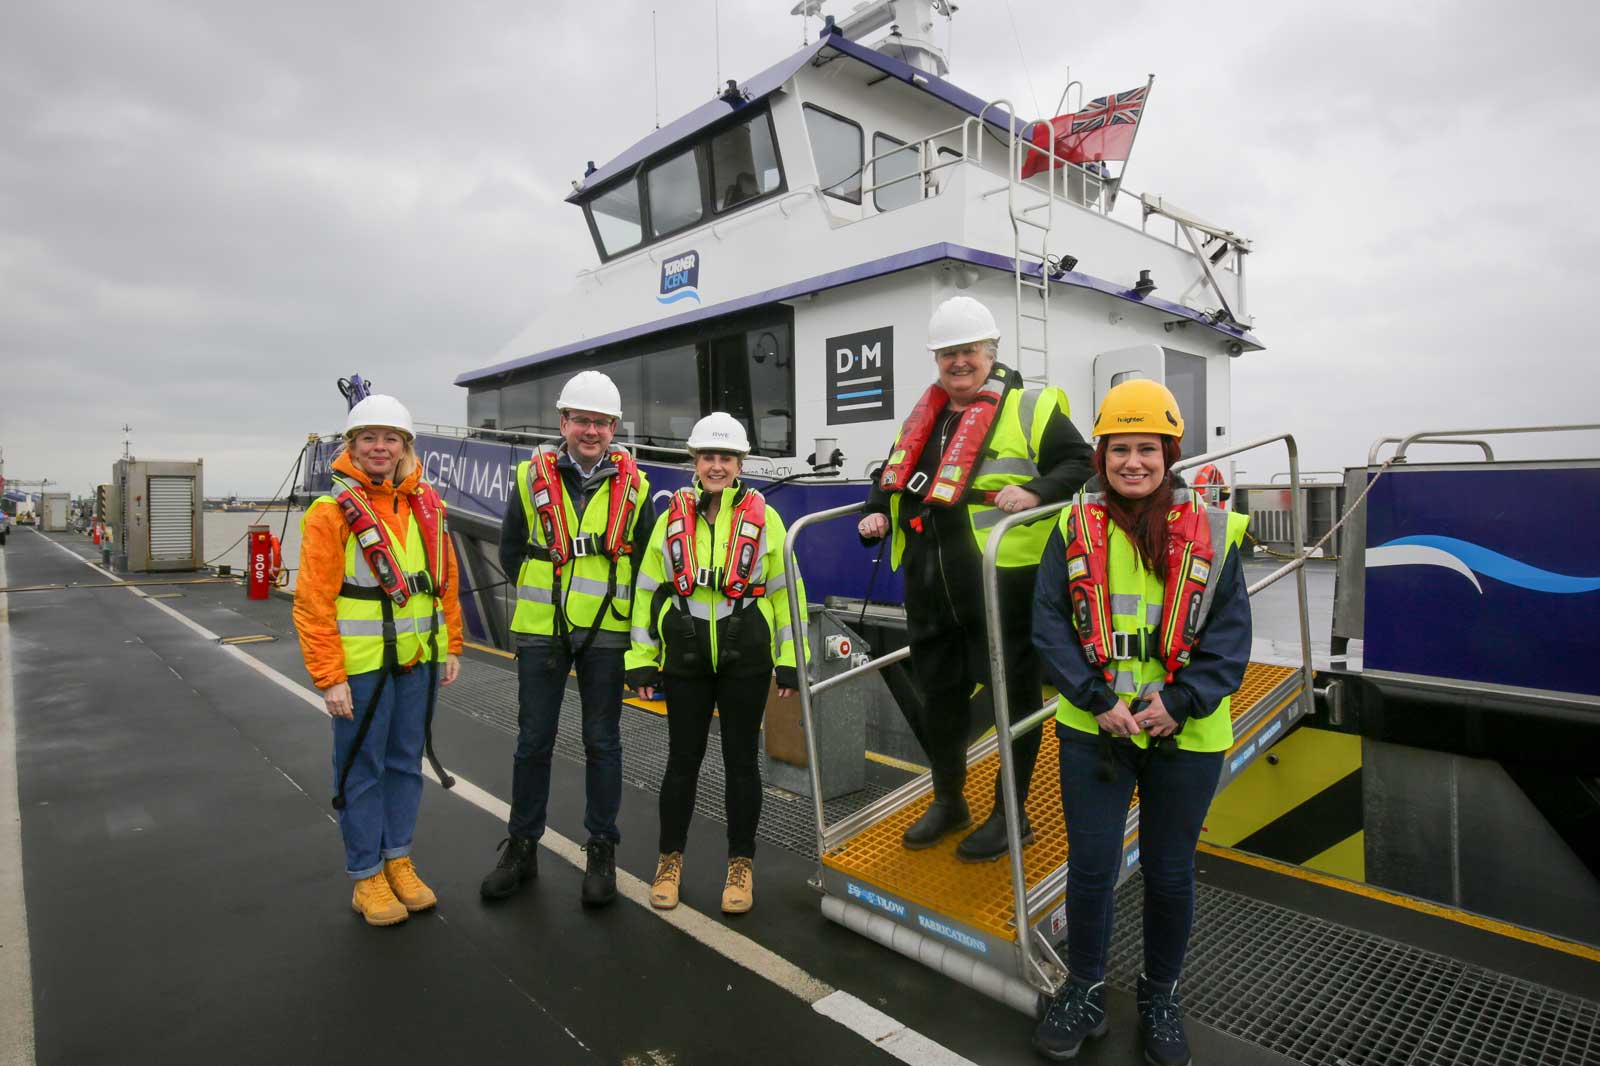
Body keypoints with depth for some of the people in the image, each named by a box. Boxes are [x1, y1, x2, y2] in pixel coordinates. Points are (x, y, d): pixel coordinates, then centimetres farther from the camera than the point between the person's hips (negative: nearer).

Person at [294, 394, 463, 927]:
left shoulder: (426, 505, 5)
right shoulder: (333, 511, -10)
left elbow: (446, 581, 10)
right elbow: (313, 602, -12)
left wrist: (451, 646, 9)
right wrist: (328, 677, -14)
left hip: (418, 661, 5)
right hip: (361, 666, -5)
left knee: (406, 762, 15)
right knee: (362, 769, 8)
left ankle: (398, 859, 31)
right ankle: (366, 876, 23)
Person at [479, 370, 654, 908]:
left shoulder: (633, 486, 0)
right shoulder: (532, 477, 0)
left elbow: (646, 559, 8)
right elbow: (510, 549, 9)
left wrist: (612, 601, 3)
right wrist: (545, 596, 7)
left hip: (606, 632, 0)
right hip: (541, 630, 1)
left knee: (603, 742, 8)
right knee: (533, 741, 9)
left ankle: (602, 851, 22)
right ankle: (521, 847, 27)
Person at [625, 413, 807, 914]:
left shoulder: (763, 517, -1)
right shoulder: (673, 518, 5)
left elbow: (787, 590, 1)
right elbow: (647, 589, 7)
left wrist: (790, 660, -2)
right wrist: (641, 660, 4)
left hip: (745, 661, -1)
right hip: (685, 661, 1)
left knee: (741, 760, 9)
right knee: (682, 760, 11)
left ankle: (741, 864, 25)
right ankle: (670, 859, 29)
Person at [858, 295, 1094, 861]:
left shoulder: (1029, 407, -2)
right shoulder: (925, 415, 16)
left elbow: (1079, 463, -6)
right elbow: (894, 476, 24)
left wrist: (1037, 492, -22)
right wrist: (877, 512, 6)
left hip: (1004, 583, -6)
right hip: (930, 587, 6)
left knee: (1012, 694, 7)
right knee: (937, 692, 18)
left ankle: (1011, 812, 27)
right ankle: (948, 801, 39)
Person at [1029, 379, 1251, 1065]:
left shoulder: (1210, 533, -3)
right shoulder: (1076, 528, -2)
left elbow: (1229, 639, -3)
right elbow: (1050, 626, -5)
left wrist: (1177, 704, -15)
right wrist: (1098, 700, -14)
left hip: (1185, 736, 0)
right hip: (1092, 729, 0)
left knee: (1170, 872, 16)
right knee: (1090, 866, 9)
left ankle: (1161, 997, 41)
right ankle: (1084, 995, 34)